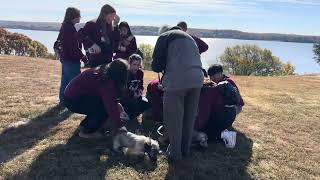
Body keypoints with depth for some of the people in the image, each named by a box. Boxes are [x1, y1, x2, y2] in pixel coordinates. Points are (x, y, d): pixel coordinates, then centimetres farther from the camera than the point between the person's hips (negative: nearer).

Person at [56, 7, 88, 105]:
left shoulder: (65, 26, 14)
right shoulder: (70, 28, -16)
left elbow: (58, 43, 19)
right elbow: (74, 47, -21)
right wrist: (84, 58, -18)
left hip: (65, 58, 10)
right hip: (72, 60, -10)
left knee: (65, 80, 15)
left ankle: (63, 100, 23)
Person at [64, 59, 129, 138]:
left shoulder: (103, 72, 5)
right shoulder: (107, 80, -24)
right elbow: (111, 105, -28)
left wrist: (116, 104, 4)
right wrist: (120, 125, -25)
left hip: (73, 94, 9)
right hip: (73, 100, -9)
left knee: (106, 104, 12)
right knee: (106, 109, -13)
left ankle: (85, 125, 21)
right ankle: (86, 131, 1)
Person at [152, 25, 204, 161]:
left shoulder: (164, 36, 11)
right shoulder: (189, 37, 30)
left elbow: (156, 65, 3)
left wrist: (161, 68, 26)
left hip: (177, 80, -6)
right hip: (197, 79, 6)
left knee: (173, 118, 6)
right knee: (189, 116, 18)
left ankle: (175, 153, 16)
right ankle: (185, 149, 29)